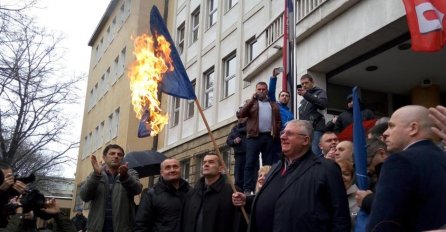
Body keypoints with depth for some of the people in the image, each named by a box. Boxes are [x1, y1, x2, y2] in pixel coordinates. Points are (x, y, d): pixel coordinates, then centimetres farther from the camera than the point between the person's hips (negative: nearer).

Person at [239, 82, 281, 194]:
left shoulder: (273, 105, 20)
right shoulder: (251, 103, 14)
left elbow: (278, 120, 14)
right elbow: (241, 114, -4)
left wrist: (276, 132, -4)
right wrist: (252, 99, -9)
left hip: (269, 137, 2)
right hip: (254, 136, -2)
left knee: (268, 164, 3)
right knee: (251, 163, -7)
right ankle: (248, 189, -8)